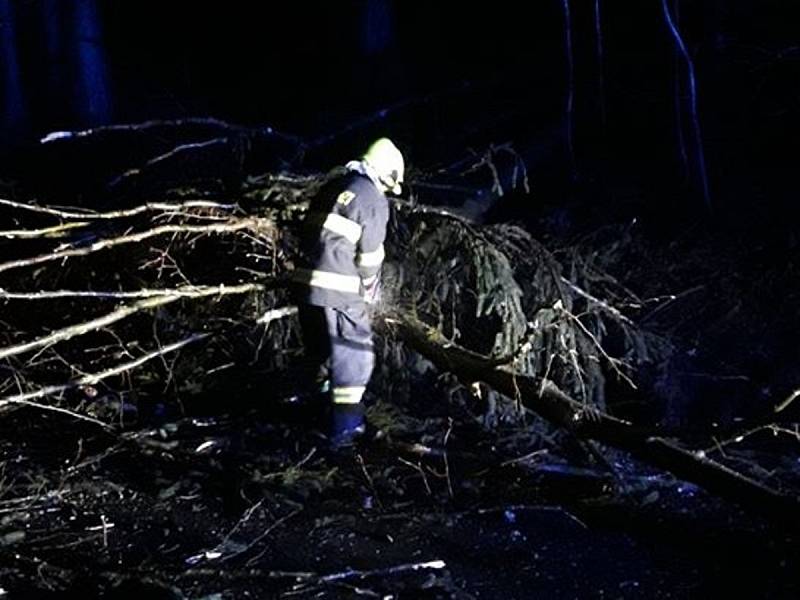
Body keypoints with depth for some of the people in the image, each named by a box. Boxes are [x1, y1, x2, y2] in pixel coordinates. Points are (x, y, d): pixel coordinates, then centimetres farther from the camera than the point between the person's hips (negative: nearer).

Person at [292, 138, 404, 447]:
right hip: (339, 289, -7)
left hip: (306, 281, 7)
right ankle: (345, 427, 3)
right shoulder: (373, 199, -7)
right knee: (352, 354, 3)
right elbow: (370, 255, -7)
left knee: (320, 350, 20)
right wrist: (371, 287, 10)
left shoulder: (332, 188, 16)